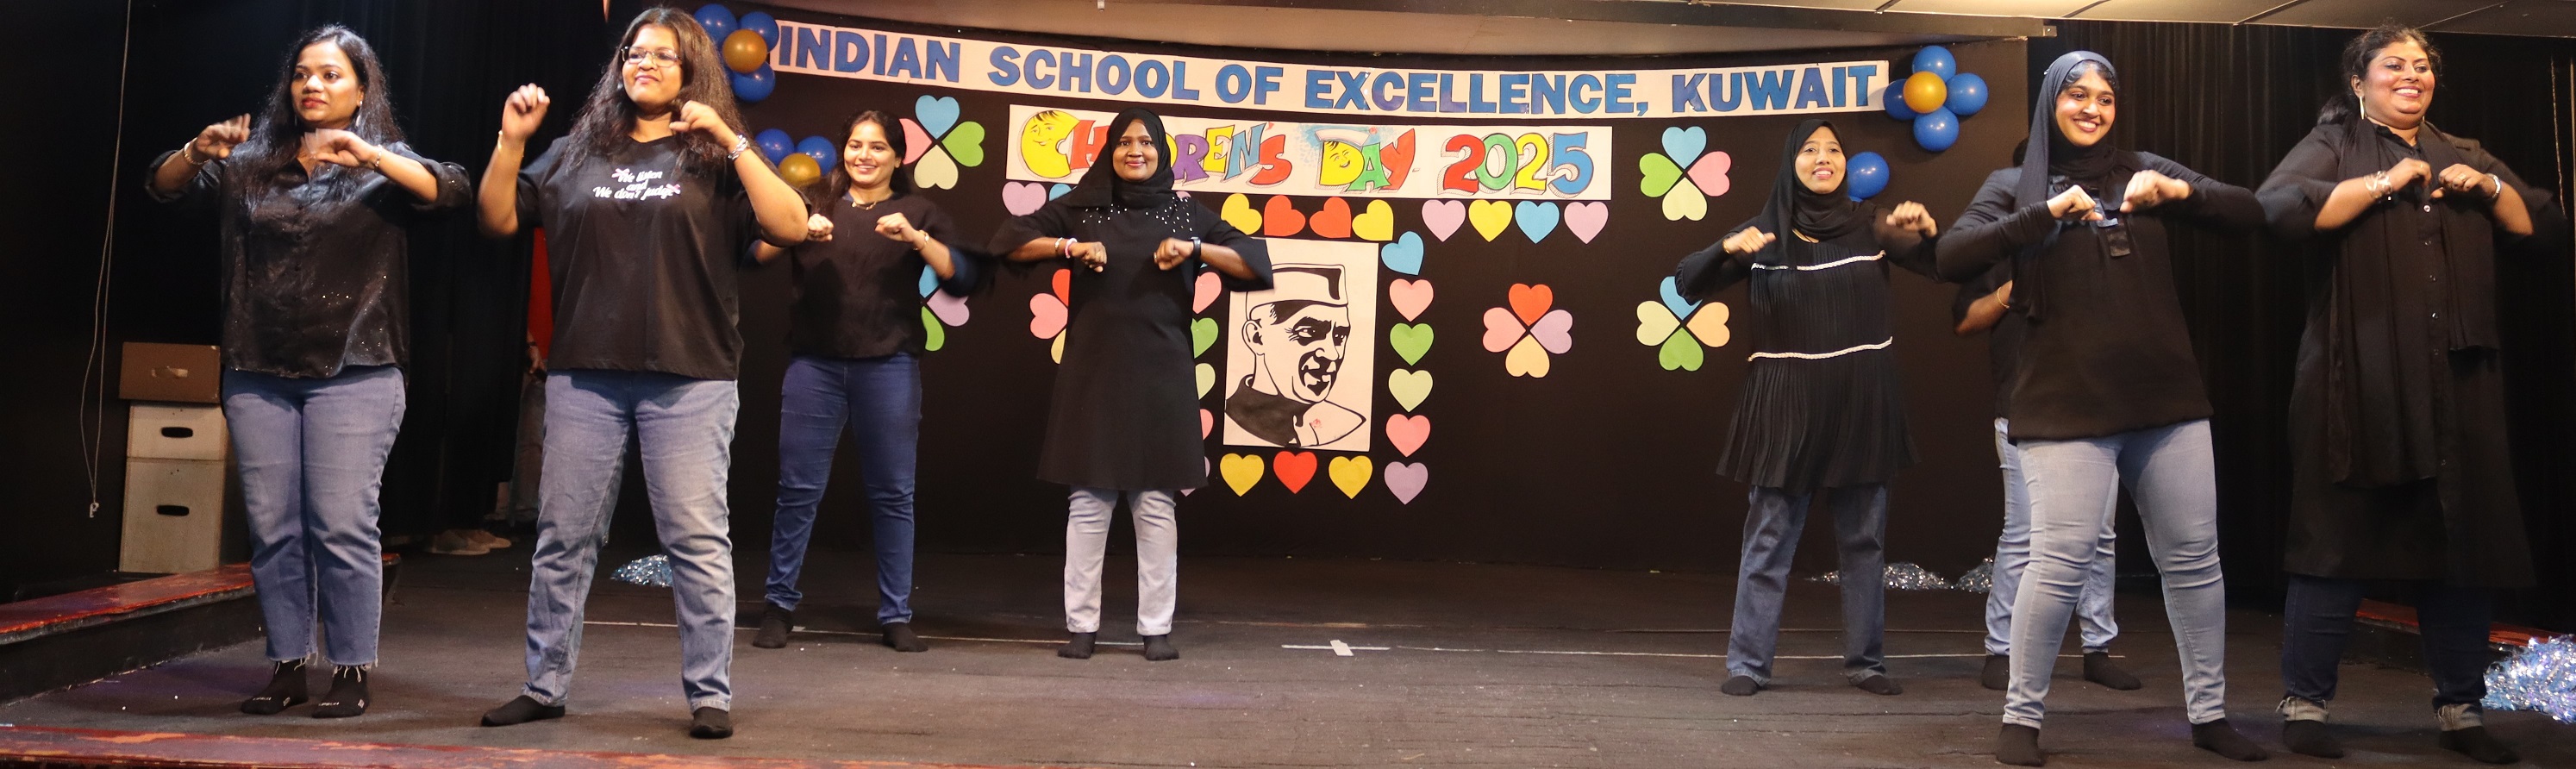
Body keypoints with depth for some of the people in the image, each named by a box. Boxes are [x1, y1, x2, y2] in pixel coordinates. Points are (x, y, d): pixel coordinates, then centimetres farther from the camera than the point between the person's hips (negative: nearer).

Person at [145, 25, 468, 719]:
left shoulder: (384, 167, 5)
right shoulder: (250, 164, 14)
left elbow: (452, 189, -11)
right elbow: (163, 186, 11)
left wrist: (368, 155, -24)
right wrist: (199, 151, -10)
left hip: (352, 375, -4)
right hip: (259, 374, 4)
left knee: (342, 526, -7)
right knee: (272, 527, 6)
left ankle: (351, 671, 1)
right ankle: (287, 665, 14)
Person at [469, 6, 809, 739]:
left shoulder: (713, 159, 3)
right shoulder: (578, 153, 12)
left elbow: (791, 227, -10)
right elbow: (499, 220, 12)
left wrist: (731, 140, -15)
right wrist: (511, 143, -1)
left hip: (690, 379, -3)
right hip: (584, 376, 3)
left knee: (696, 540, -2)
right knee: (563, 535, 7)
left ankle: (710, 695, 5)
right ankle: (544, 687, 18)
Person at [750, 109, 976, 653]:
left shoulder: (918, 212, 11)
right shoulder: (815, 203, 14)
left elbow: (961, 278, -2)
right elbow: (757, 255, 1)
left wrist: (916, 237, -16)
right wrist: (798, 230, -17)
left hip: (888, 367, 0)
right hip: (815, 363, 1)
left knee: (893, 495, 2)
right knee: (798, 488, 0)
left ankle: (896, 617, 9)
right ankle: (779, 605, 11)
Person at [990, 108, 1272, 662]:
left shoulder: (1186, 214, 8)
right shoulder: (1080, 207, 7)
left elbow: (1255, 264, 3)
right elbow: (1009, 242, 3)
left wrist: (1196, 250, -13)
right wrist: (1067, 247, -12)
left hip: (1161, 377, 0)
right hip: (1092, 373, 0)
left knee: (1156, 504, 0)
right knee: (1089, 501, 0)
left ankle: (1156, 628, 6)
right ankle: (1081, 625, 7)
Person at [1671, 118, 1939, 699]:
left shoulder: (1871, 226, 4)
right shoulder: (1764, 233, 2)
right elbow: (1687, 284, -3)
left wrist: (1927, 229, -20)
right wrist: (1727, 248, -22)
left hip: (1862, 403, 1)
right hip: (1786, 404, -1)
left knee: (1864, 538, 7)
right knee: (1769, 538, 0)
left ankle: (1866, 660, 17)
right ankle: (1748, 663, 5)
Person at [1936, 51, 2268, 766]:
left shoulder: (2145, 170, 12)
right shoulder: (2015, 185, 4)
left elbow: (2250, 213, 5)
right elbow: (1953, 259, -11)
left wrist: (2177, 190, -13)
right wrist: (2049, 211, -20)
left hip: (2167, 397, 4)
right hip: (2066, 405, -3)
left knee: (2194, 559, 8)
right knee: (2059, 564, -9)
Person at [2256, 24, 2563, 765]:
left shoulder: (2466, 157, 20)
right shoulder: (2332, 146, 5)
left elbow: (2548, 235, 16)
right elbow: (2281, 208, -15)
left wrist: (2489, 189, 0)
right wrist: (2384, 183, -14)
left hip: (2459, 384, 5)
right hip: (2361, 383, -5)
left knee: (2463, 544, 5)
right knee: (2340, 540, -4)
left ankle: (2460, 709, 15)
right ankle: (2304, 702, 3)